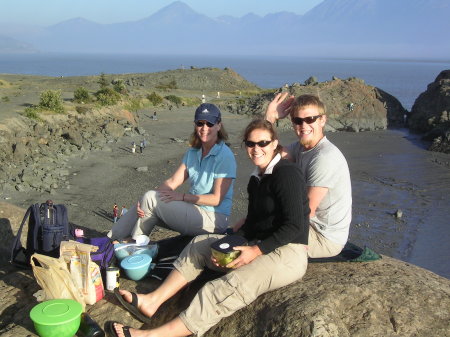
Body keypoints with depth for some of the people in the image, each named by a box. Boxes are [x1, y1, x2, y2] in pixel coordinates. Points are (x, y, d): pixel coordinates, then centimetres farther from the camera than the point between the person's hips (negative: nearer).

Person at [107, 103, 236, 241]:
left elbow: (217, 199, -16)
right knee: (143, 207, -6)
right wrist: (144, 201, -13)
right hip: (193, 208, 7)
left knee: (150, 198, -15)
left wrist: (182, 196, -16)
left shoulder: (224, 156, -15)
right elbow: (172, 181, 2)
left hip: (214, 219, -7)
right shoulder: (193, 152, 10)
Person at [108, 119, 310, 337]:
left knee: (226, 290, -29)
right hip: (256, 245, 10)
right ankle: (152, 300, -4)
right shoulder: (256, 178, 14)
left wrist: (255, 251, -19)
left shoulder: (287, 174, -14)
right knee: (200, 244, 6)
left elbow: (294, 226, -20)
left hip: (288, 254, -10)